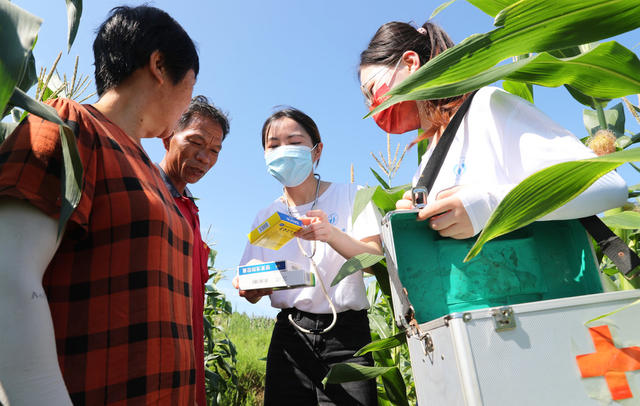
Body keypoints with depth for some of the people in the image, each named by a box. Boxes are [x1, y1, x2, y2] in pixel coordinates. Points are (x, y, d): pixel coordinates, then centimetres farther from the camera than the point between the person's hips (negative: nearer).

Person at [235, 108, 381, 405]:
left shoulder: (350, 196, -1)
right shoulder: (265, 217, 8)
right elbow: (252, 293, 9)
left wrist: (332, 234, -29)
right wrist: (251, 287, -15)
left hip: (346, 335, -2)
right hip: (290, 334, 3)